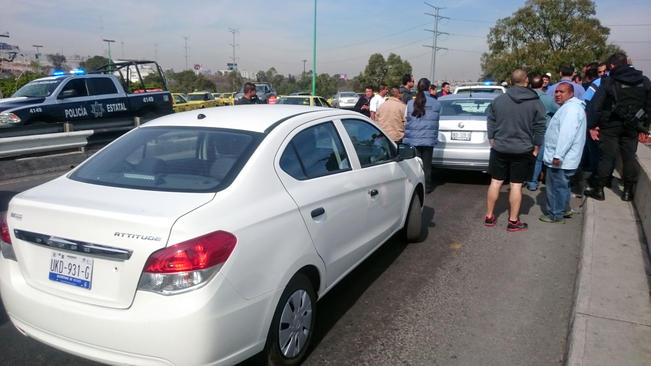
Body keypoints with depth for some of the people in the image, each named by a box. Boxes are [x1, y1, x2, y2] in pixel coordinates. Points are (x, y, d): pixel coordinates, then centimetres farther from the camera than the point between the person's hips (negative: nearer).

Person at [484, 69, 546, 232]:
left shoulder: (498, 100, -1)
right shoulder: (536, 103, -4)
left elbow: (490, 124, 3)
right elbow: (539, 129, -3)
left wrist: (493, 142, 12)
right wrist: (535, 149, 6)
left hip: (499, 149, 2)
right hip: (523, 151, -1)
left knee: (495, 182, 11)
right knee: (516, 185, 4)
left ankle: (489, 217, 19)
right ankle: (513, 221, 11)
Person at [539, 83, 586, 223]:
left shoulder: (571, 109, -18)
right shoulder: (568, 107, 18)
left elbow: (567, 134, -27)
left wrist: (558, 155, -28)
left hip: (561, 159, -11)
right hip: (562, 158, 11)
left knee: (557, 186, -1)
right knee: (562, 184, 22)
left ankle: (555, 215, 10)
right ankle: (564, 209, 35)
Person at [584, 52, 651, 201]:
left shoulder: (608, 82, -8)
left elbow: (596, 105, -12)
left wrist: (593, 125, -7)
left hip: (610, 126, -3)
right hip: (632, 127, 3)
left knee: (606, 157, 3)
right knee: (629, 157, 10)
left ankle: (598, 189, 9)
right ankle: (628, 191, 17)